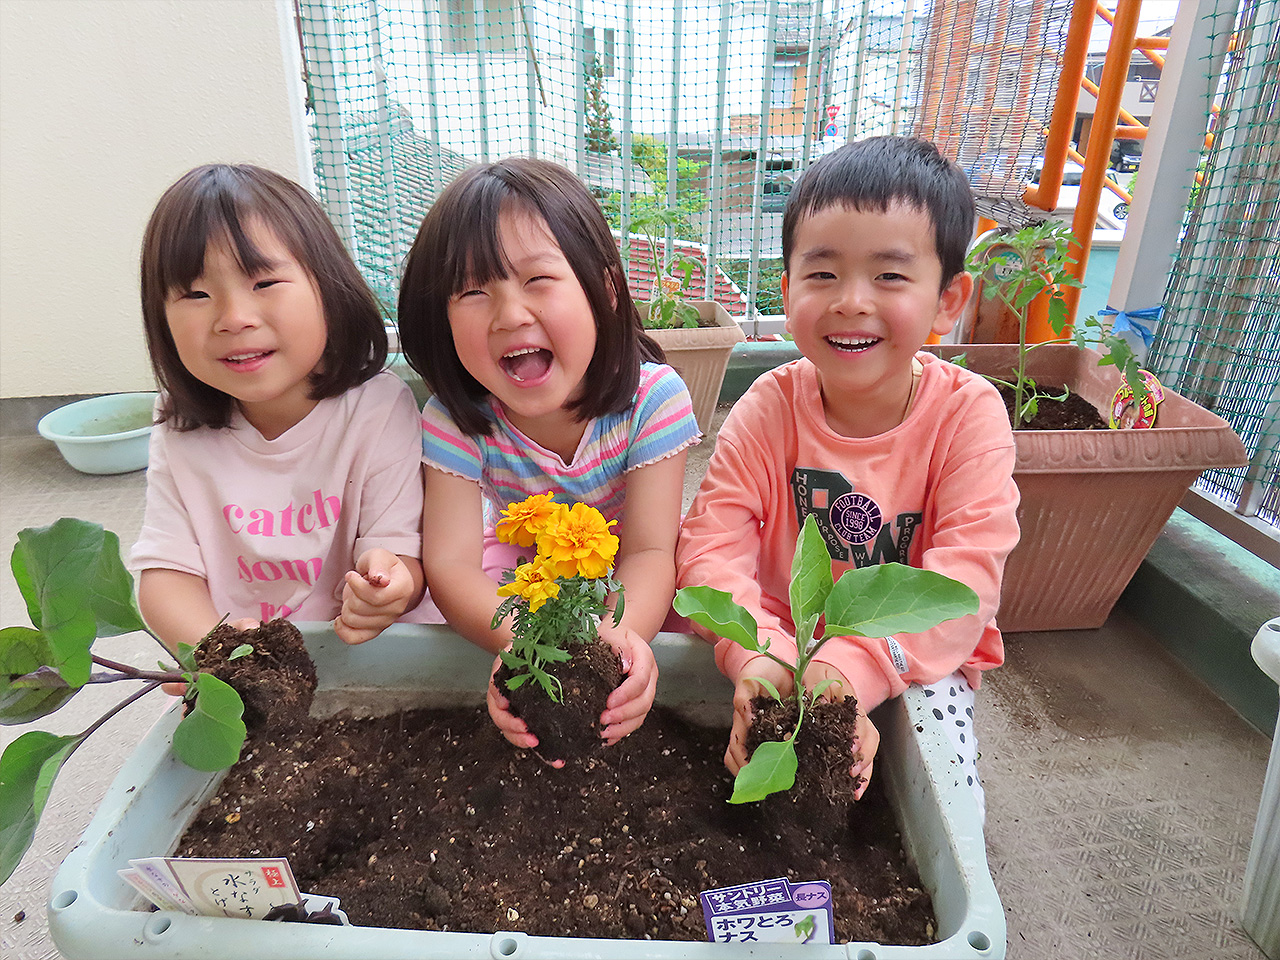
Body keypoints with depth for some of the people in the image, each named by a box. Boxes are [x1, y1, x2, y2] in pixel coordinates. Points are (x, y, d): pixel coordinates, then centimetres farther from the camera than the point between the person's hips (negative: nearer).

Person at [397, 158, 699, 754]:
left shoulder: (653, 397, -28)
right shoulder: (456, 420, -24)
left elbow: (649, 551, -31)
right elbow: (450, 563, -29)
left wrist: (615, 632, -54)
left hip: (623, 582, 0)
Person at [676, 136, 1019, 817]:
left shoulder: (967, 414, -15)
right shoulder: (769, 408, -12)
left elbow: (967, 575, -25)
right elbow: (711, 541, -19)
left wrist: (852, 667, -40)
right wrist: (756, 653, -38)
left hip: (920, 659, 0)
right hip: (781, 643, 1)